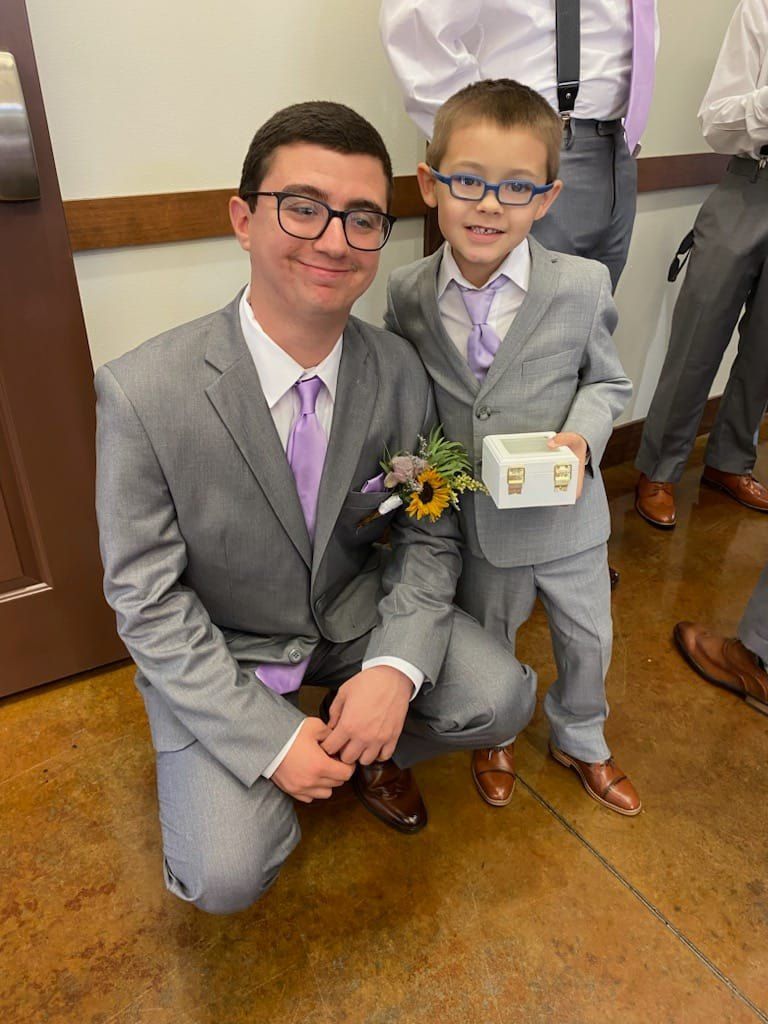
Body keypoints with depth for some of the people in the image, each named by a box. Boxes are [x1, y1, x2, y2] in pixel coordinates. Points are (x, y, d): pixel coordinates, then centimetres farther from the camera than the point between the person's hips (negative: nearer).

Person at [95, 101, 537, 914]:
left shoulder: (398, 372, -13)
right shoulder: (144, 394, -24)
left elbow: (428, 537, -4)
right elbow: (146, 600, -17)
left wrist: (396, 669, -21)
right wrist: (268, 738, -20)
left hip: (358, 612, 3)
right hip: (216, 654, -2)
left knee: (501, 699, -13)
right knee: (227, 877, -15)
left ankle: (370, 752, 19)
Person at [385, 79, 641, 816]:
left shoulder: (582, 286, -13)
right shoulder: (407, 293, -9)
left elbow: (606, 380, -1)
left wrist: (583, 434, -20)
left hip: (565, 510, 0)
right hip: (470, 518, 0)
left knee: (588, 639, 20)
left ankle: (580, 741, 52)